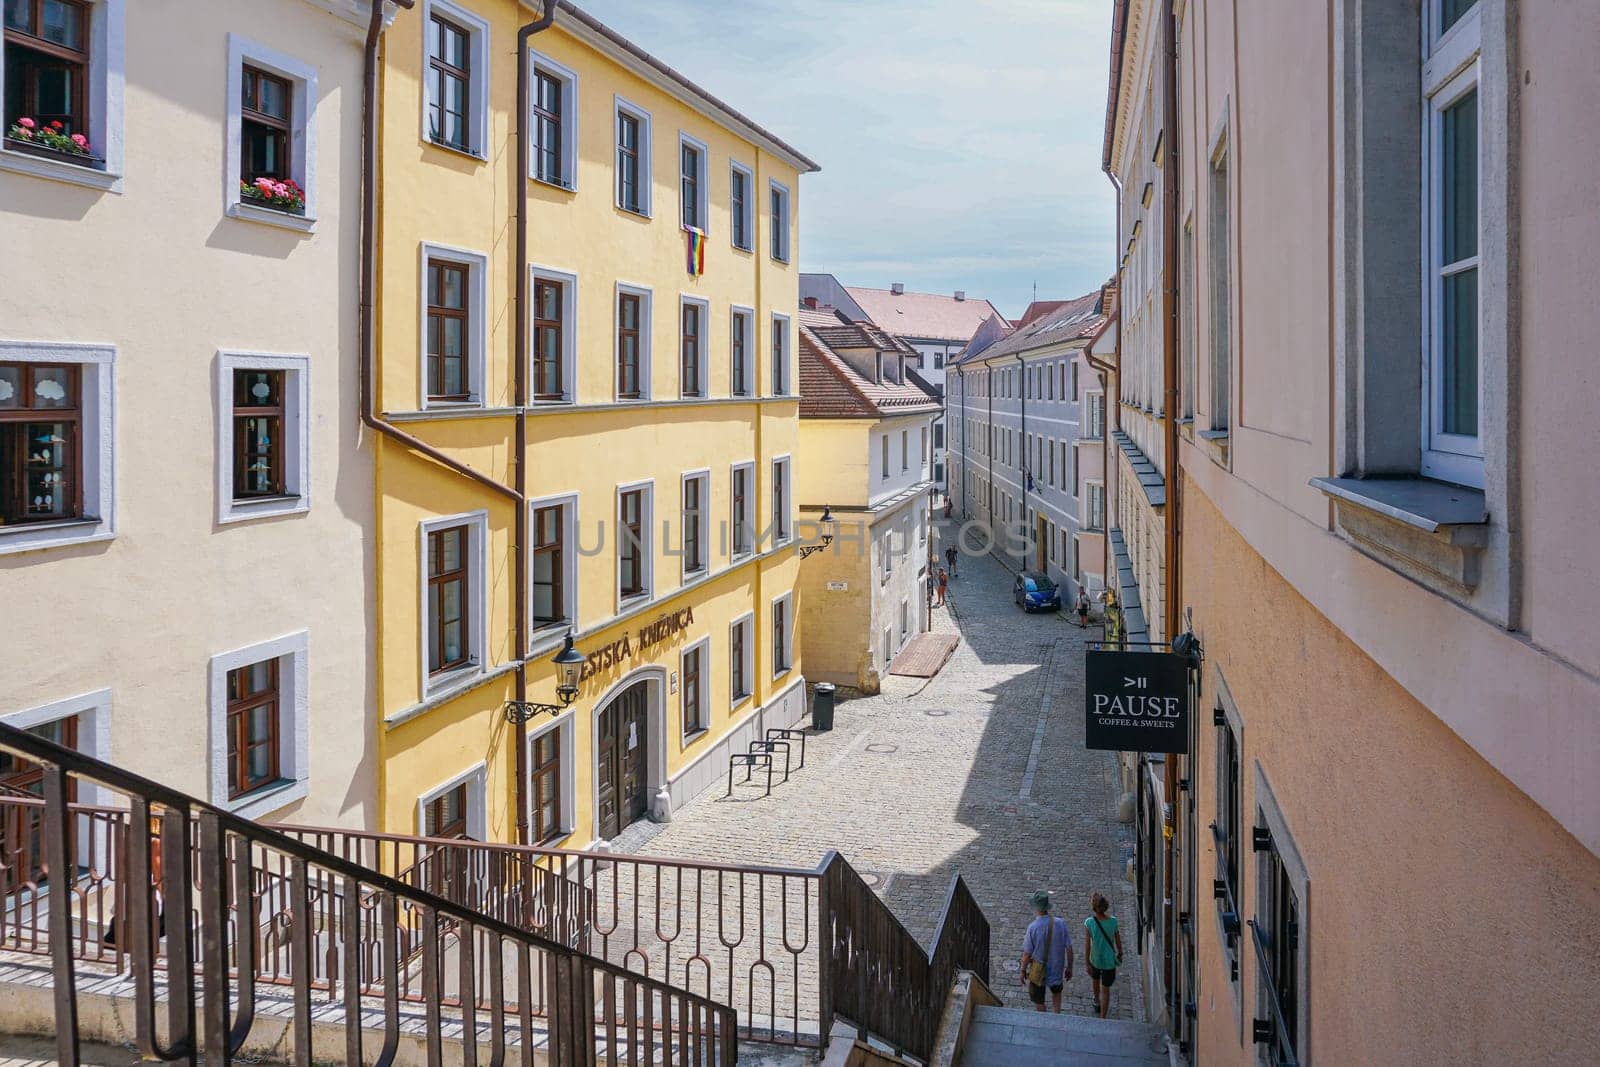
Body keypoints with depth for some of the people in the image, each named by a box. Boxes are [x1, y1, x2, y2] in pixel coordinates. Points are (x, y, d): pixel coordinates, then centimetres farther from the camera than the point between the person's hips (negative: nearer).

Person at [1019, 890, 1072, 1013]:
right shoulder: (1060, 923, -16)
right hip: (1057, 969, 3)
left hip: (1038, 972, -3)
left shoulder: (1032, 927, -25)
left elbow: (1027, 953, -16)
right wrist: (1069, 967, 8)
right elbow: (1069, 949, -8)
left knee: (1038, 1001, 20)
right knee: (1056, 991, 34)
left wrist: (1023, 971, 0)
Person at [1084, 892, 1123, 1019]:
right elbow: (1118, 941, -4)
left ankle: (1097, 1003, 56)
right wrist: (1120, 953, 16)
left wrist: (1087, 963, -7)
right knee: (1106, 990, 12)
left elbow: (1088, 945, -17)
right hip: (1109, 960, -1)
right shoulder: (1113, 921, -18)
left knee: (1095, 979, 30)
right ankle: (1102, 1018, 12)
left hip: (1095, 959, 1)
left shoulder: (1089, 923, -22)